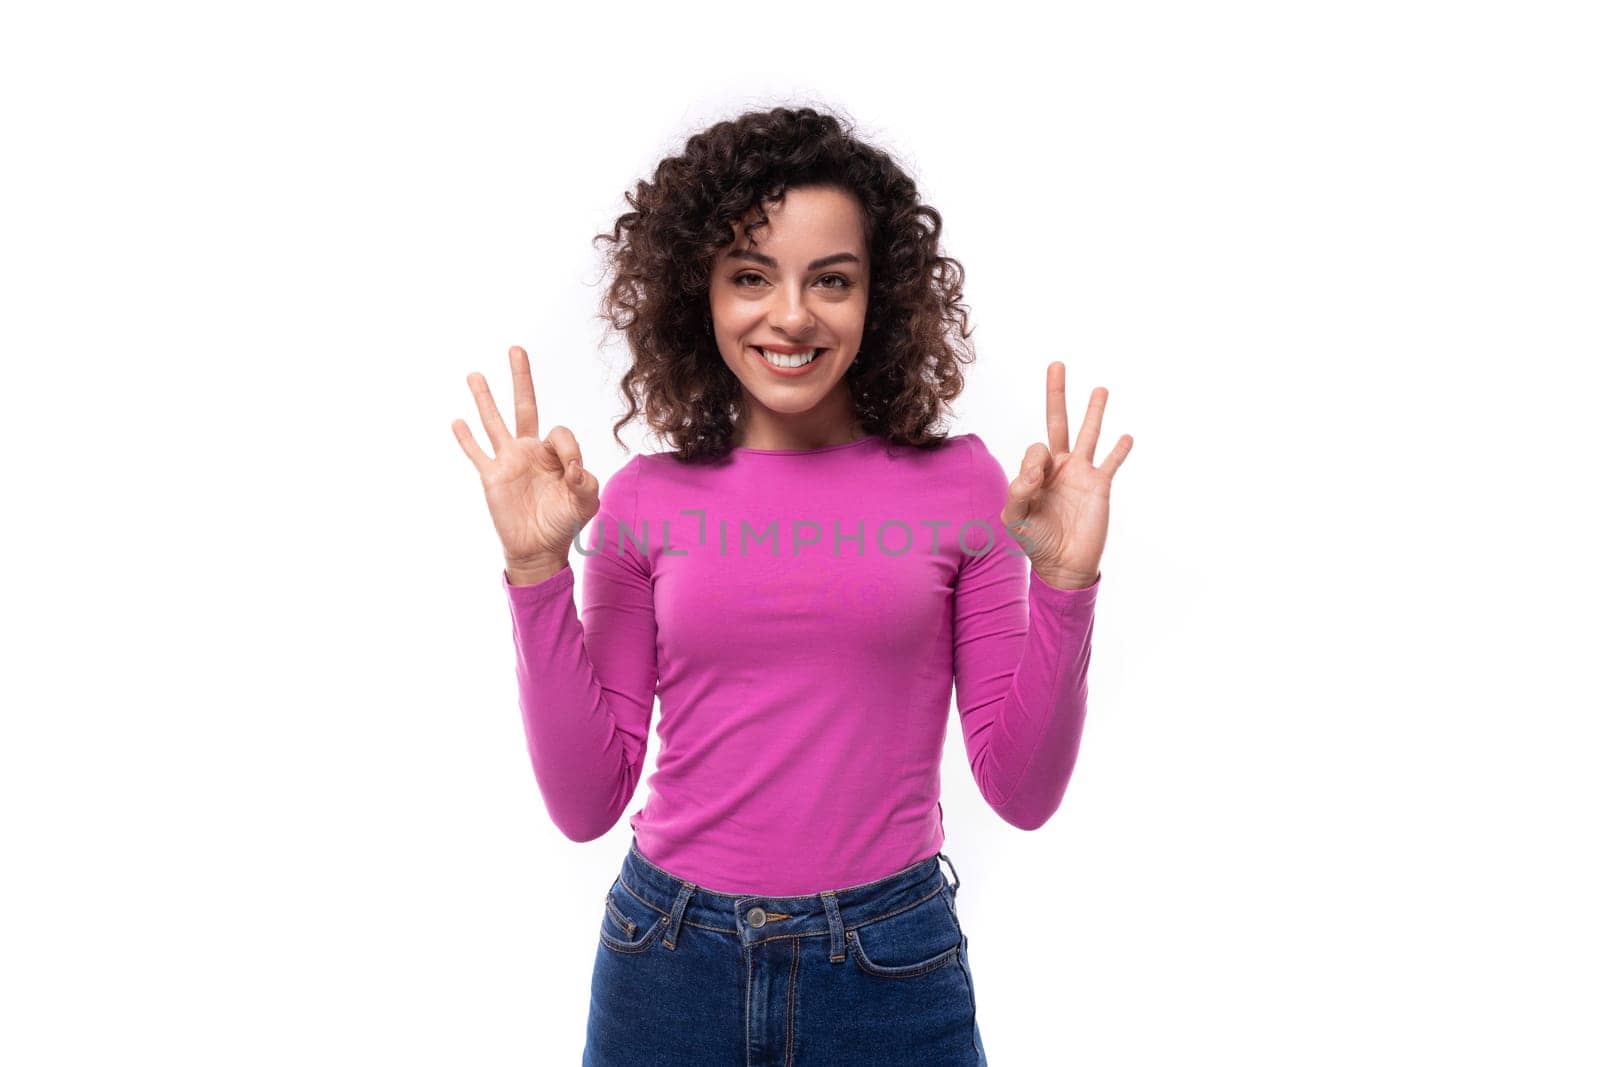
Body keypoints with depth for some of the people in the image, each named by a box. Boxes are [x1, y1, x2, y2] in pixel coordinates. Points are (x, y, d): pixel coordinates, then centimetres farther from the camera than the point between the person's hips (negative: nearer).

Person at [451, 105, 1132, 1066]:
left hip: (893, 968, 0)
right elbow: (586, 802, -3)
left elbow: (1023, 791, -3)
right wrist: (538, 570, -10)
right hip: (671, 964, 1)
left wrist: (1065, 584, -15)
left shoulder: (957, 483, -4)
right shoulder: (646, 501, -2)